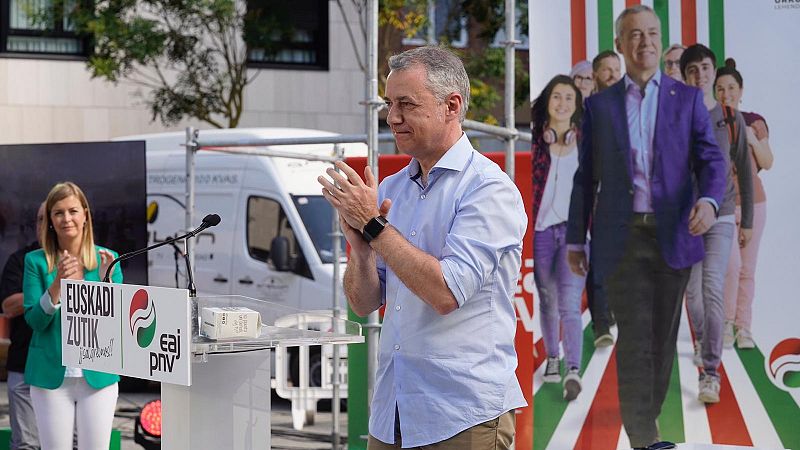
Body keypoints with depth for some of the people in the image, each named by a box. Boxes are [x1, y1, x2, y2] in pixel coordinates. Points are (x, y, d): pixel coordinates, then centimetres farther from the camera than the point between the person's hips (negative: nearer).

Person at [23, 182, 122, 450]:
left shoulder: (107, 259, 5)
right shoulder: (36, 261, 2)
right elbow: (34, 320, -4)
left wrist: (106, 280, -15)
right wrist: (57, 284, -19)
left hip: (97, 375, 1)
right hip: (52, 375, -1)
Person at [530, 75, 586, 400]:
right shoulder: (535, 140, 6)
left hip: (575, 228, -2)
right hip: (541, 229, 2)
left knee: (570, 304, -12)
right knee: (547, 301, 13)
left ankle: (573, 370, -21)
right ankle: (552, 358, 32)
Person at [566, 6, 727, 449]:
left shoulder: (688, 98, 7)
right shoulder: (599, 105, 8)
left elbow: (710, 159, -2)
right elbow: (586, 176, 11)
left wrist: (708, 199, -23)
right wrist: (575, 238, 10)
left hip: (673, 235, 1)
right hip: (621, 239, -1)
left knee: (662, 334, 9)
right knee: (634, 336, -6)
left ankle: (647, 412, 25)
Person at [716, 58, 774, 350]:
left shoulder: (755, 123, 6)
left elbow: (768, 163, 8)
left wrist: (754, 141, -8)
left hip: (752, 200, 3)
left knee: (747, 269, 4)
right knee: (731, 265, -14)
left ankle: (743, 328, 11)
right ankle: (726, 323, 2)